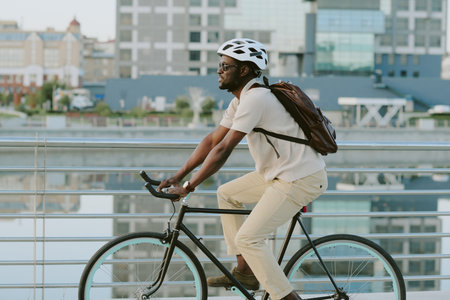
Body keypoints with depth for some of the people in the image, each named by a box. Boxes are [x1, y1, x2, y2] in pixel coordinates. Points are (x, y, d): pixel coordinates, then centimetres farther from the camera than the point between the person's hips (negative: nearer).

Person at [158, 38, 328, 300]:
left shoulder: (255, 99, -21)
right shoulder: (241, 100, 11)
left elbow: (223, 150, -23)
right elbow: (212, 141, 13)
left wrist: (189, 187, -19)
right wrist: (177, 176, 8)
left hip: (302, 180, -10)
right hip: (280, 172, 10)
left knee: (248, 238, -12)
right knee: (227, 194, 16)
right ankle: (246, 272, 19)